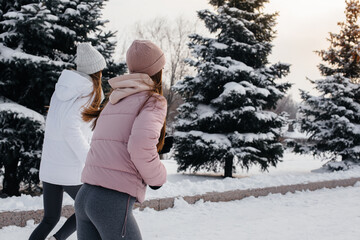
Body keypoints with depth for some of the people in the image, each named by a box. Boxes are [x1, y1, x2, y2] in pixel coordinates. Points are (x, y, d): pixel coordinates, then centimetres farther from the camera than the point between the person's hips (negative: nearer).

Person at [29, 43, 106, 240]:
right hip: (71, 170, -6)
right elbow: (70, 127, -24)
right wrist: (91, 162, -20)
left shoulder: (62, 88, 9)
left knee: (50, 219, 17)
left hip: (49, 166, 6)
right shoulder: (89, 92, -12)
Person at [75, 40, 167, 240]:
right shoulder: (153, 102, -3)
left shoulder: (114, 103, 20)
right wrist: (158, 177, -4)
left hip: (85, 196, 7)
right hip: (114, 203, -7)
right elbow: (141, 145, -20)